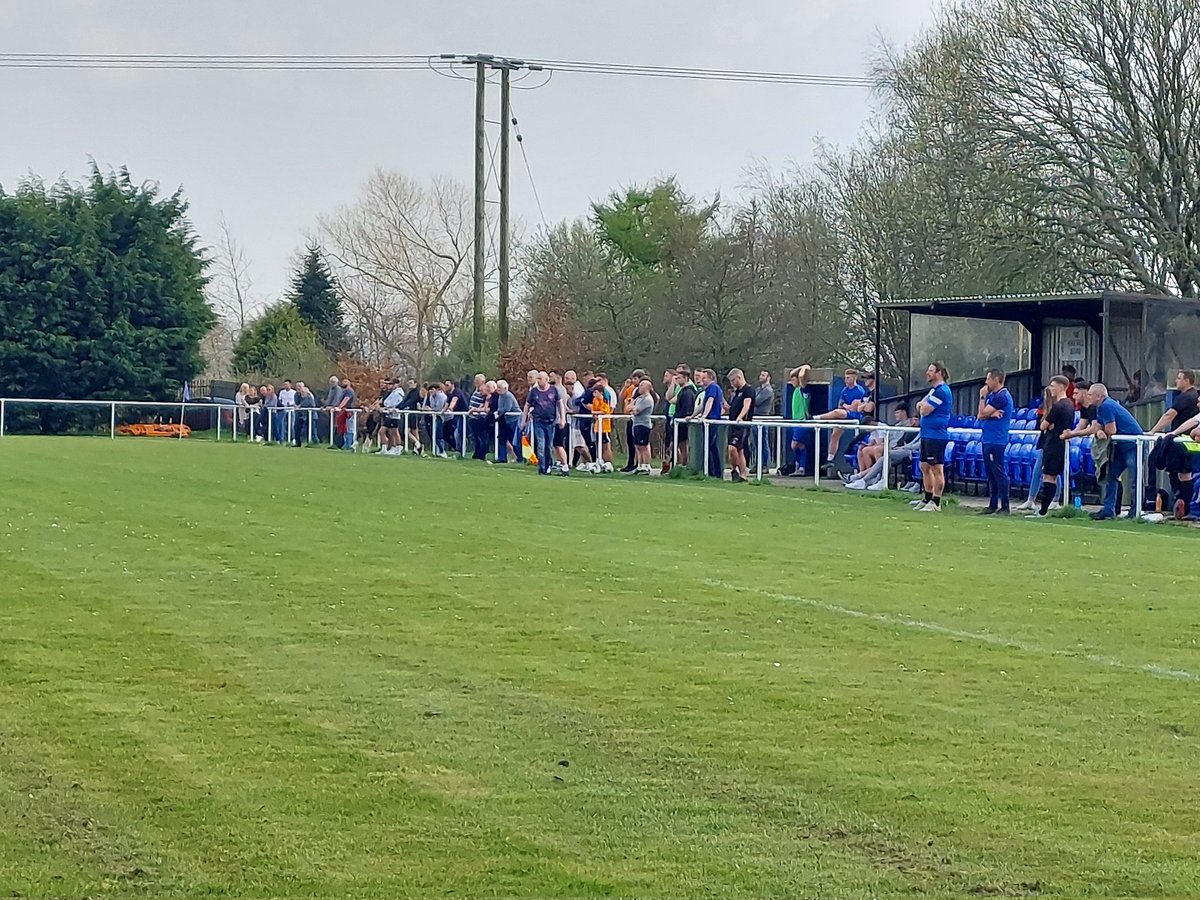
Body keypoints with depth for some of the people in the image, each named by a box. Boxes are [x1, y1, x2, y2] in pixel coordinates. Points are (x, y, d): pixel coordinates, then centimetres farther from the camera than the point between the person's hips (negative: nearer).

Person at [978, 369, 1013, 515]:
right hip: (987, 440, 10)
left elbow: (983, 413, -14)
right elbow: (980, 416, 10)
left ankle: (1004, 507, -8)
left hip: (996, 441, -10)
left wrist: (982, 397, -2)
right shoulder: (992, 395, 17)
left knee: (999, 473, -9)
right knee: (991, 474, 12)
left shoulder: (1002, 396, -13)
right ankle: (993, 505, 17)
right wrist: (991, 414, -10)